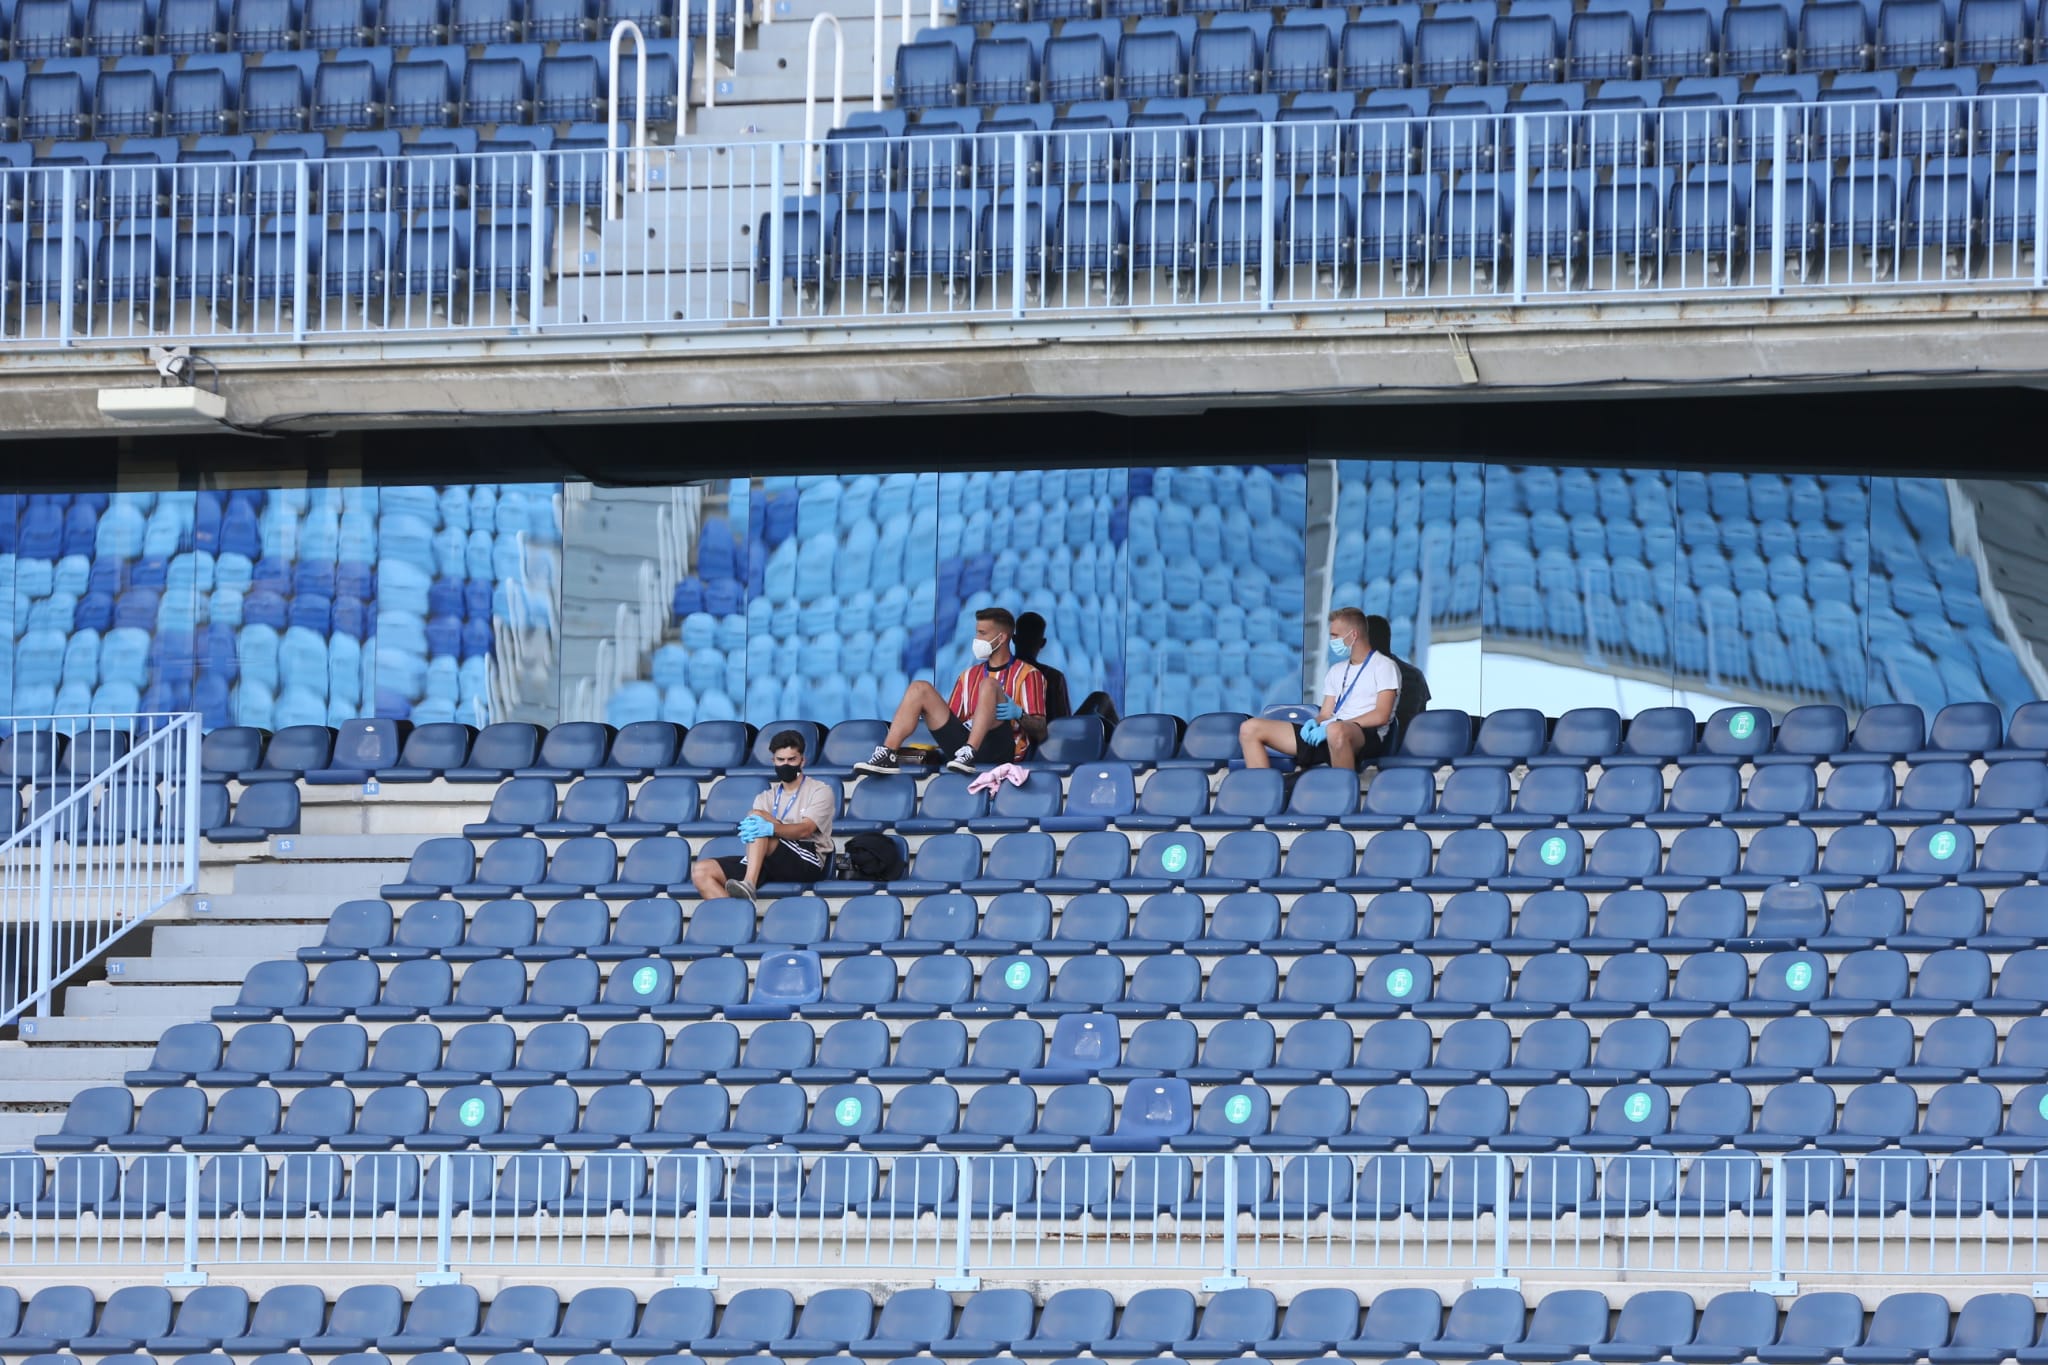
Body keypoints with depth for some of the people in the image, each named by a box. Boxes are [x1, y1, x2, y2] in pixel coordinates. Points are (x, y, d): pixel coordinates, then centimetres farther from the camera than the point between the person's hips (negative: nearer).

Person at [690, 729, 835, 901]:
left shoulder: (820, 791, 9)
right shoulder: (767, 797, 25)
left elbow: (805, 829, -11)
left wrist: (772, 829, -32)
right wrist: (749, 832, -22)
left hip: (807, 863, -5)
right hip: (771, 864, 5)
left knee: (756, 816, -27)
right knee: (701, 871, -13)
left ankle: (749, 885, -42)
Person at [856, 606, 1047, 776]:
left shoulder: (1027, 675, 9)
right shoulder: (970, 675, 27)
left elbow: (1040, 732, 0)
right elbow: (951, 719, 25)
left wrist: (1019, 715, -20)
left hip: (1002, 749, -6)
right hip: (964, 741, 6)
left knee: (989, 684, -28)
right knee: (920, 689, -3)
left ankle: (968, 754, -46)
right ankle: (888, 755, -22)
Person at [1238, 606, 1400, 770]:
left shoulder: (1383, 666, 4)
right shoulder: (1337, 671, 27)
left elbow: (1381, 716, -10)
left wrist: (1331, 726, -16)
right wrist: (1315, 724, -4)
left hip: (1367, 735, -8)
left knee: (1336, 732, -47)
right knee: (1250, 729, -4)